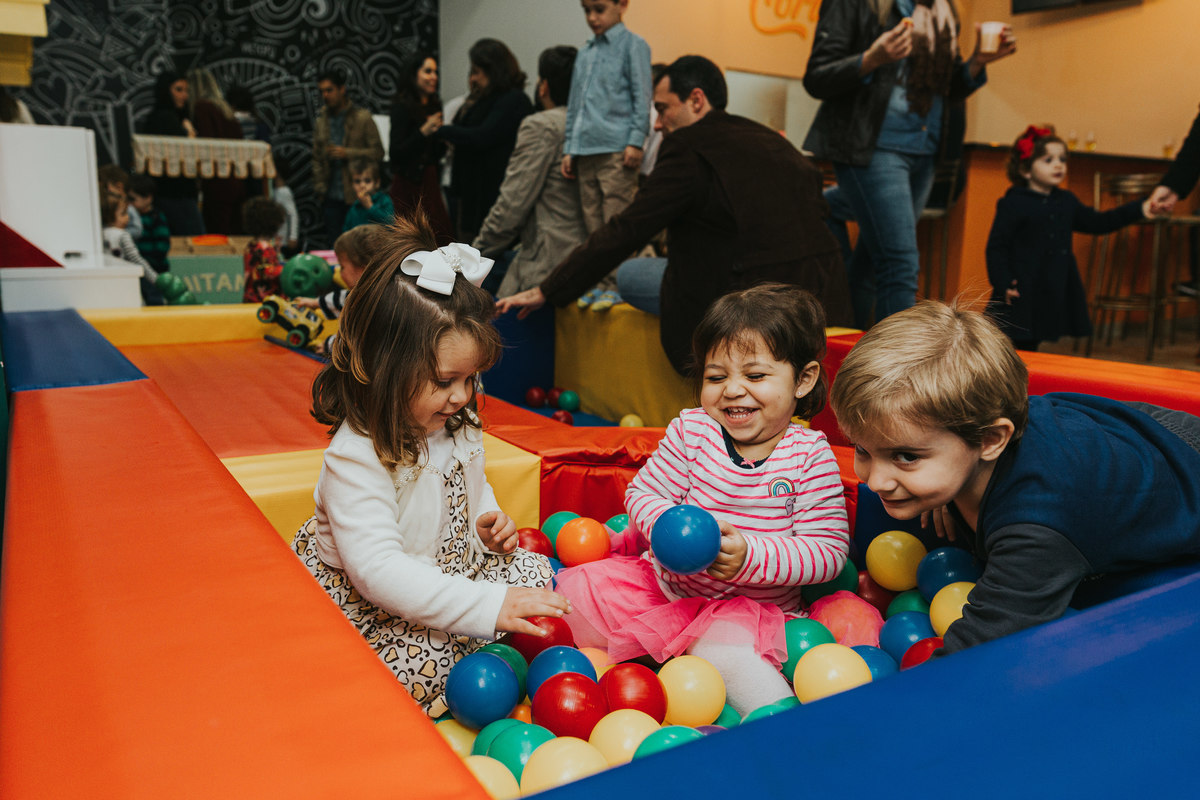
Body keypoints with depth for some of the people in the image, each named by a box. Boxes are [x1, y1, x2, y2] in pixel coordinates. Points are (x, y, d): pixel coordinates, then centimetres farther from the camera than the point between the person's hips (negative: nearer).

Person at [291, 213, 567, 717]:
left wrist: (488, 525, -5)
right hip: (367, 608, -8)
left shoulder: (456, 428, -3)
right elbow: (378, 570, -36)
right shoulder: (356, 458, -29)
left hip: (450, 572, 8)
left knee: (534, 572, -1)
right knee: (431, 659, -30)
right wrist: (487, 606, -40)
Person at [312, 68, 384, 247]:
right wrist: (319, 188, 4)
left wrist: (348, 153, -14)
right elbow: (317, 159, 13)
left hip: (356, 196, -4)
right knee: (334, 245, 6)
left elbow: (378, 152, -5)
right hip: (331, 198, 4)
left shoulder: (362, 117, 0)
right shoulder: (320, 121, 12)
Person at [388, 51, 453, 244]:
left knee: (443, 238, -3)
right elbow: (395, 154, -15)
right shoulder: (402, 107, -7)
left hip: (430, 183, 7)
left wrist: (444, 139, 2)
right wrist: (423, 131, -21)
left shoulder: (434, 105, 14)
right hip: (408, 186, -7)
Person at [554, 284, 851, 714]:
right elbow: (643, 493, -2)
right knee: (581, 594, -9)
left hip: (751, 603, -3)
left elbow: (829, 551, -14)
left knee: (727, 648, -34)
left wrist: (751, 556, -29)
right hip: (664, 580, 3)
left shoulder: (810, 455, -11)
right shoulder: (691, 429, -5)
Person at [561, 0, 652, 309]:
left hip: (617, 149, -6)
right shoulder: (584, 54, 20)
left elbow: (641, 96, -3)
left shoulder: (632, 45, 3)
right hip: (586, 151, 6)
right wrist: (569, 148, 17)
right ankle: (600, 282, 12)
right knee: (593, 222, 6)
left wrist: (636, 142, -11)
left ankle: (617, 286, -3)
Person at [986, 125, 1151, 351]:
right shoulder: (1013, 204, -9)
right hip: (1020, 294, -7)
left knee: (1029, 348, 12)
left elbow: (1097, 222, 22)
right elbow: (996, 247, -11)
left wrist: (1139, 209, 15)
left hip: (1053, 294, 7)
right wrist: (1002, 283, -20)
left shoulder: (1066, 201, 13)